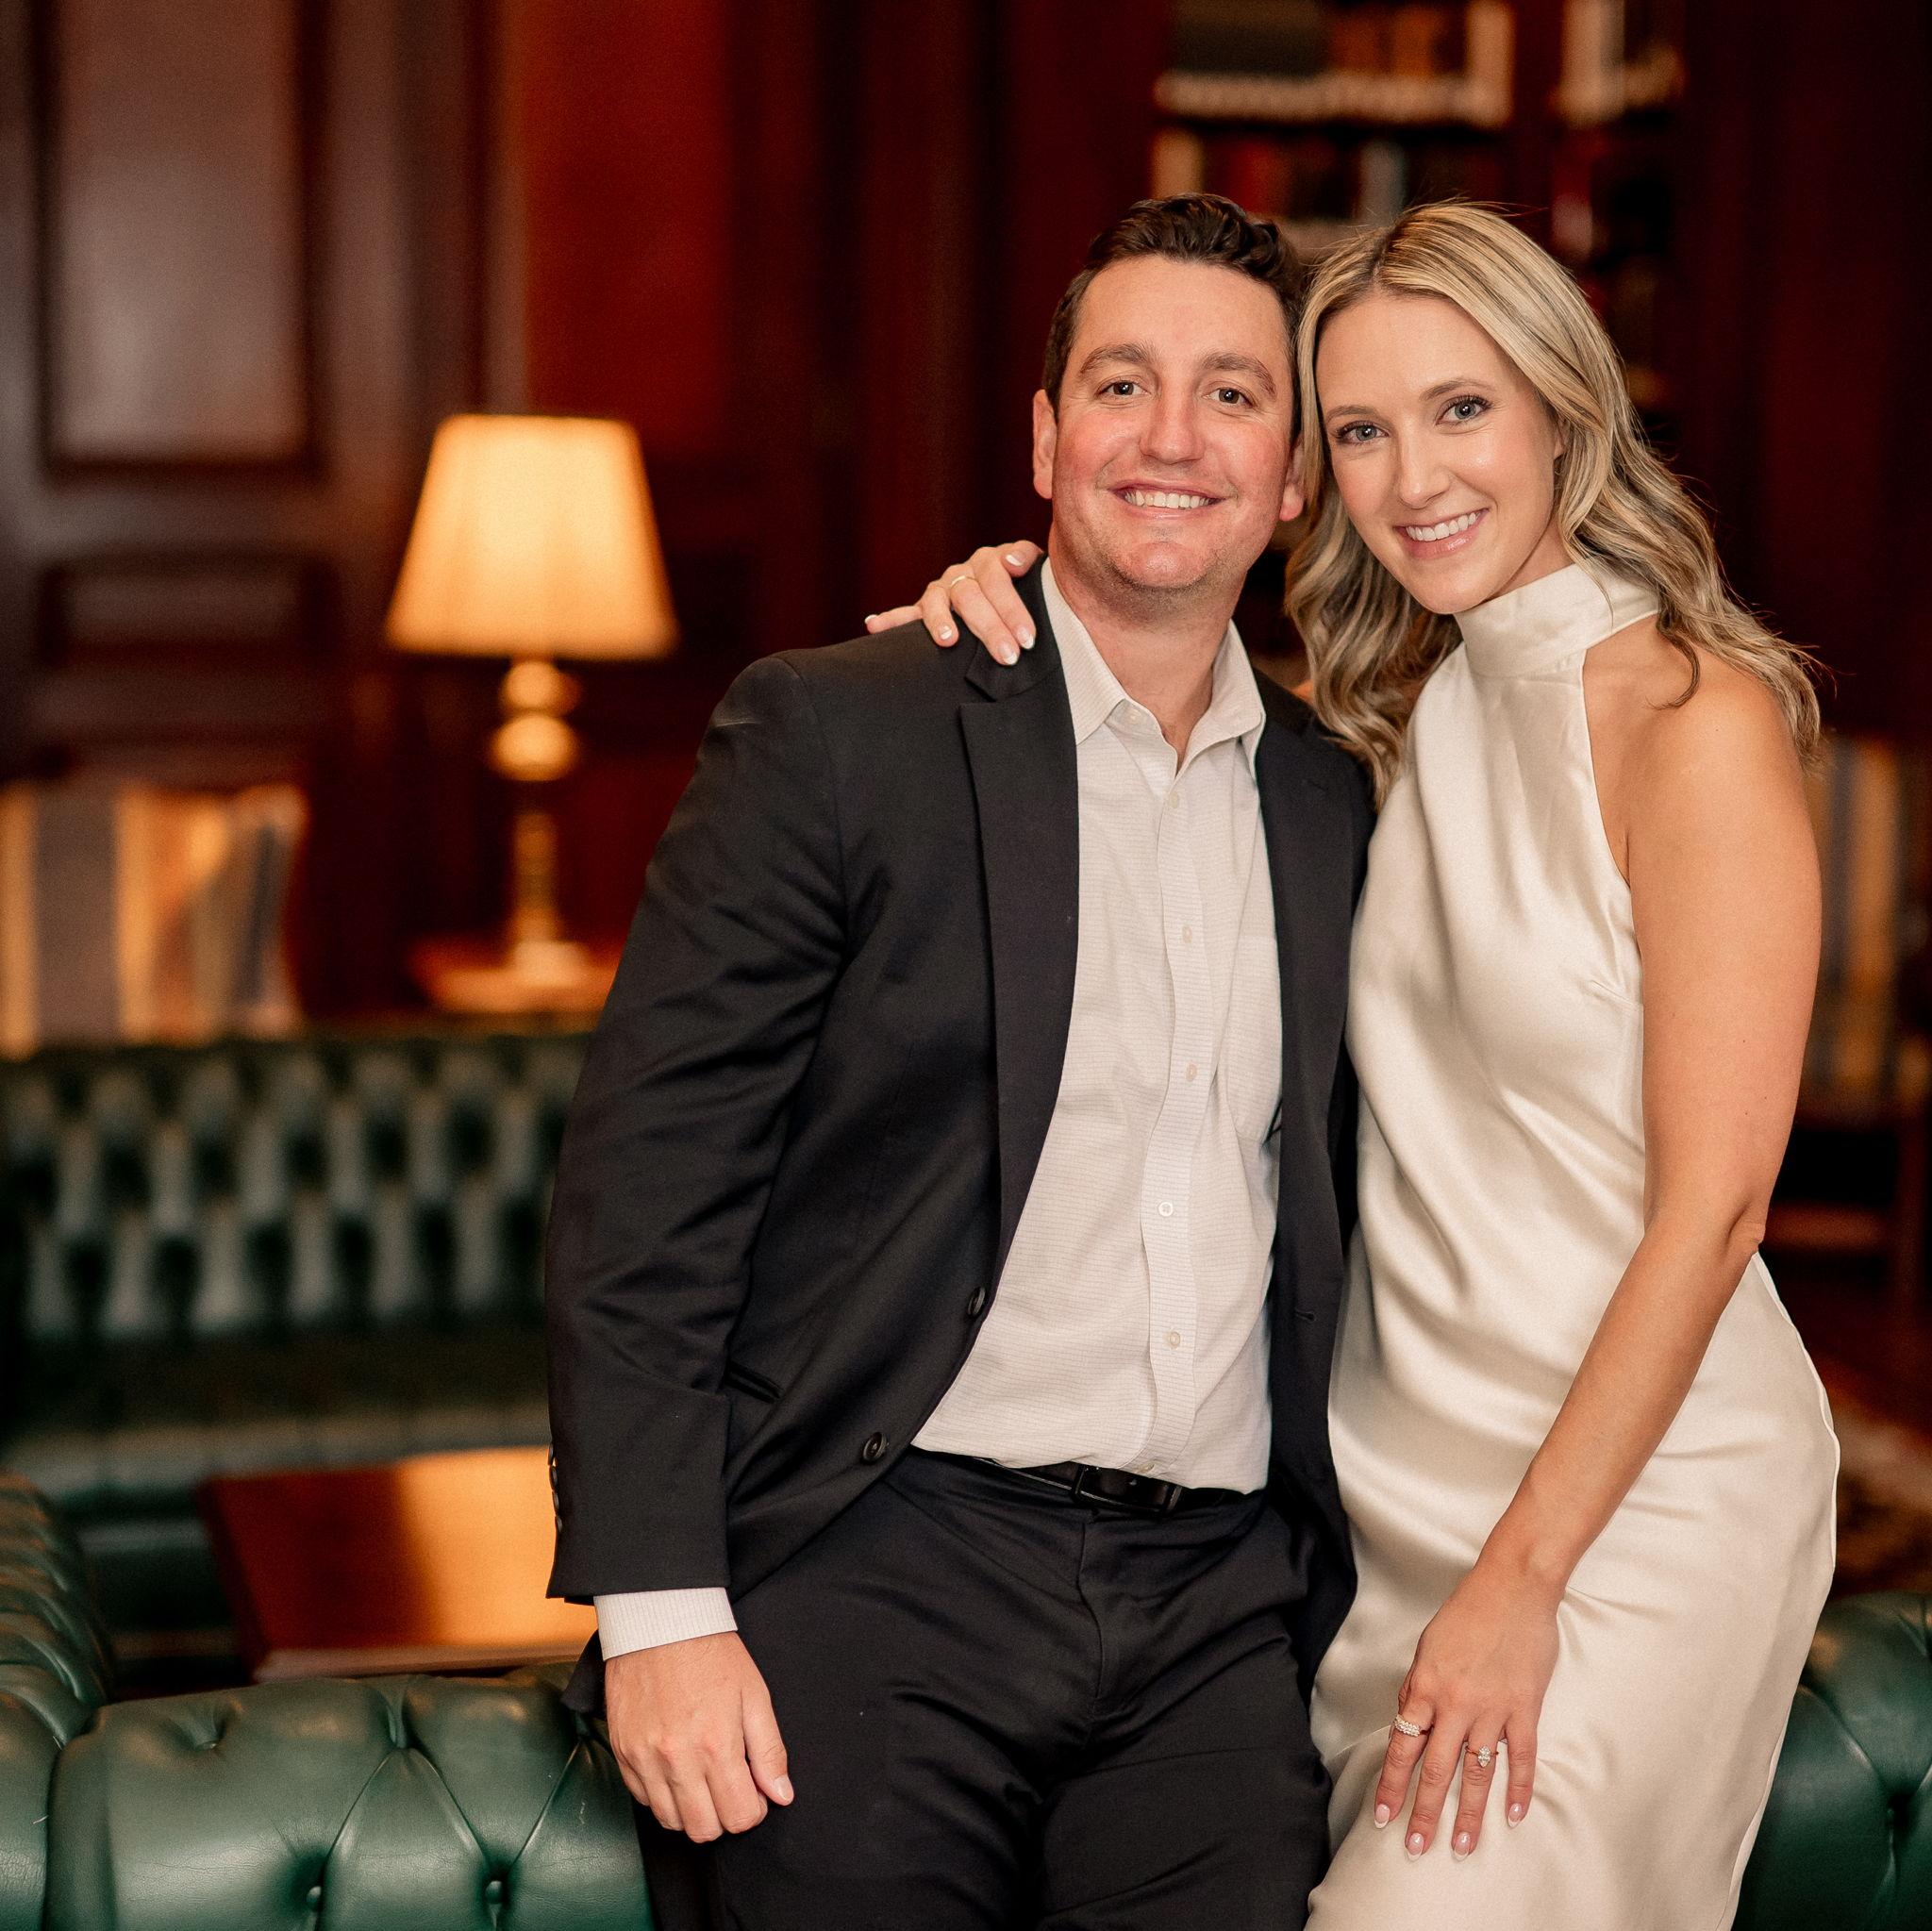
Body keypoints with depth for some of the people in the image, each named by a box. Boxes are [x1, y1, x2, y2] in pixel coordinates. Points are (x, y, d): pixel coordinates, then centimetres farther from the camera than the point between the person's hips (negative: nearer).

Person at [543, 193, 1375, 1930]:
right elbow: (643, 1187, -7)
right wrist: (660, 1610, -13)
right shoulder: (831, 734, -2)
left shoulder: (1340, 805, 12)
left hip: (1223, 1617, 4)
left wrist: (1357, 1607, 13)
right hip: (873, 1589, -3)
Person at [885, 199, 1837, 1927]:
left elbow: (1711, 1206, -16)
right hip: (1401, 1466, 7)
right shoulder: (1405, 717, 7)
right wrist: (1007, 618, -1)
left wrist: (1522, 1576, -16)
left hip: (1638, 1487, -6)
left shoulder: (1694, 719, -14)